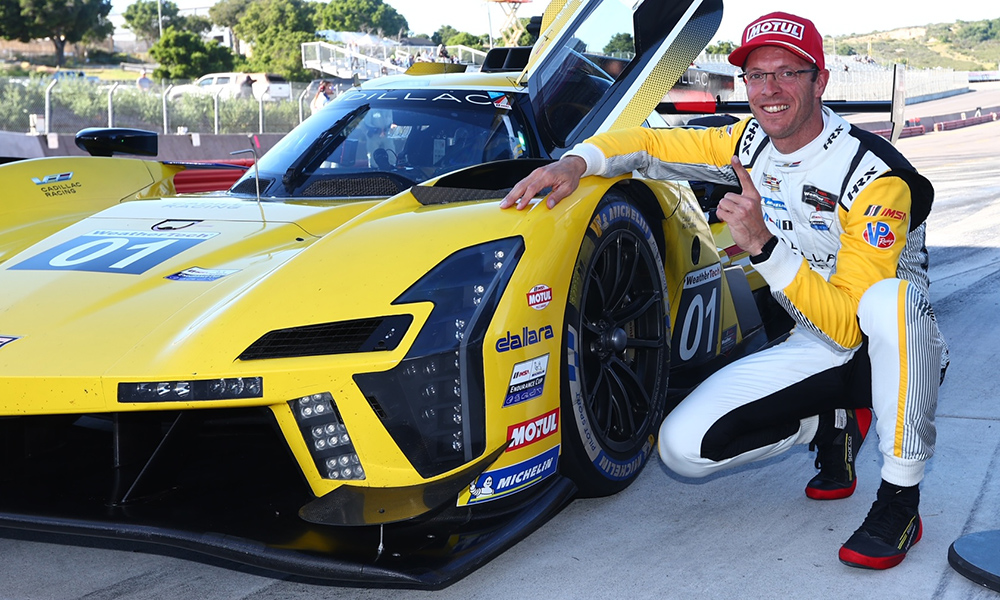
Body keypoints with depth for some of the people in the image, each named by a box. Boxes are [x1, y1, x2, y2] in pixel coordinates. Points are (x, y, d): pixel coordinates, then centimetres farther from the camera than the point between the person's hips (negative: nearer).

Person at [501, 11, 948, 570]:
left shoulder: (876, 176, -24)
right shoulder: (751, 144, -5)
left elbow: (850, 325, -30)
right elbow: (647, 142, 4)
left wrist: (764, 245, -39)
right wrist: (577, 161, -17)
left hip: (893, 351, -5)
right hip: (815, 350, 5)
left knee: (890, 299, -42)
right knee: (682, 445, -13)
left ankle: (901, 500, -23)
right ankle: (836, 424, 10)